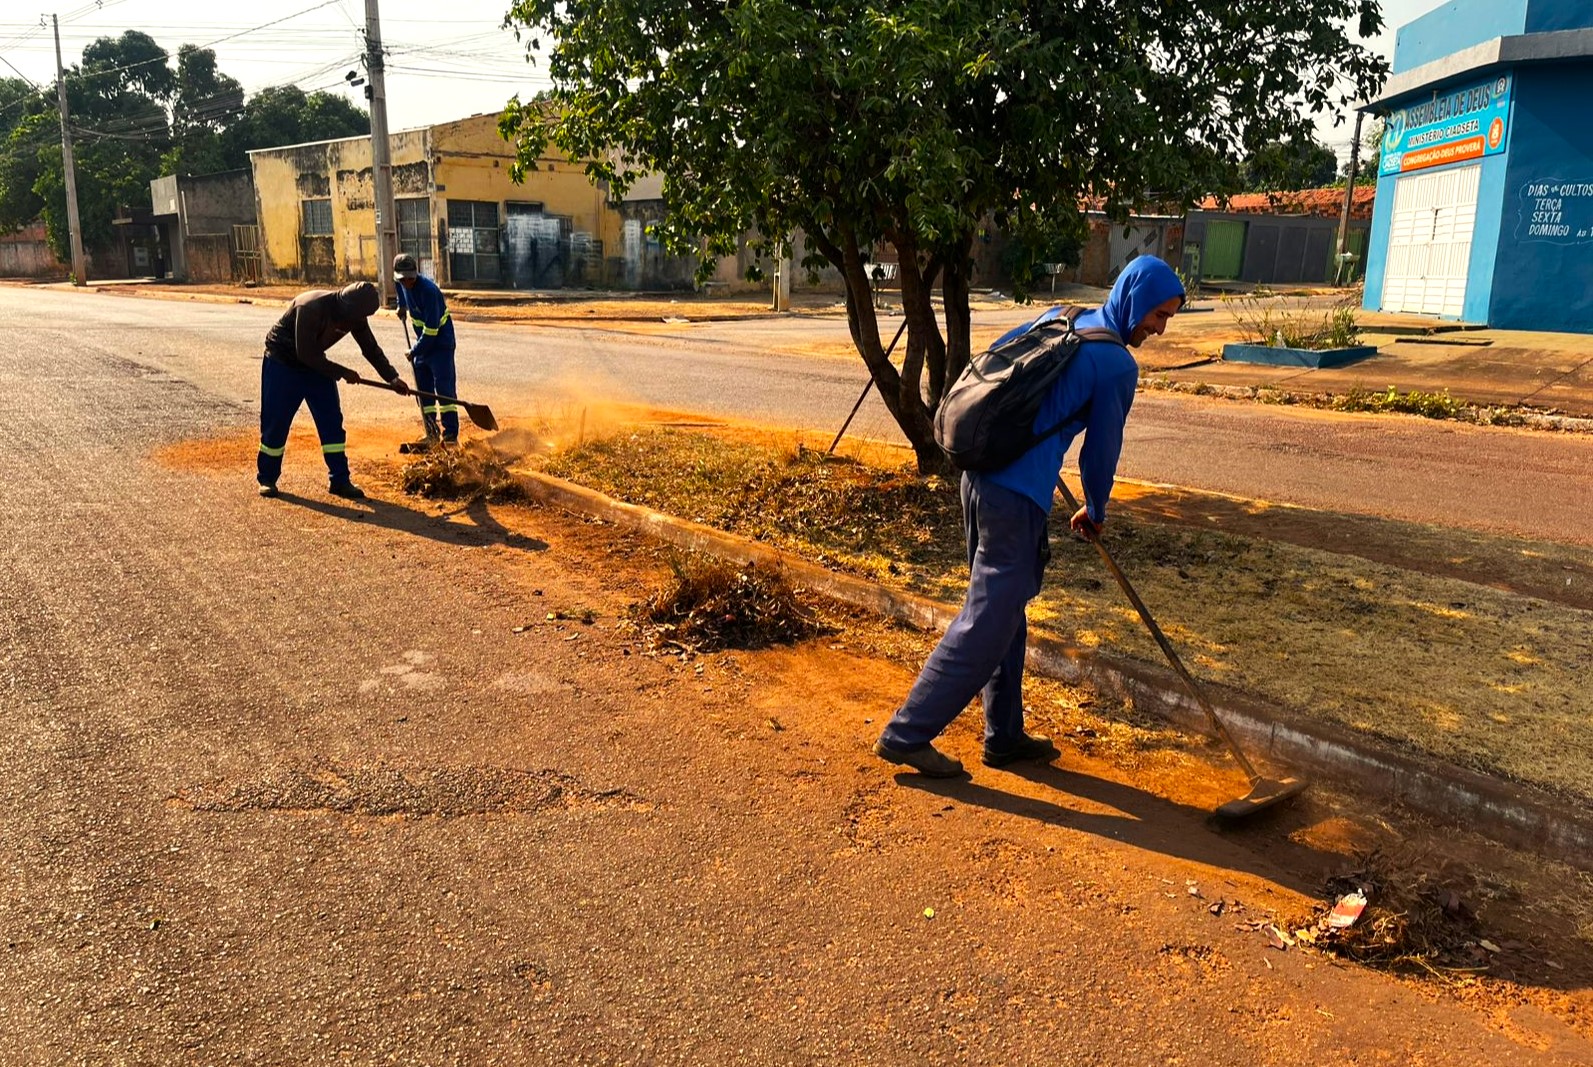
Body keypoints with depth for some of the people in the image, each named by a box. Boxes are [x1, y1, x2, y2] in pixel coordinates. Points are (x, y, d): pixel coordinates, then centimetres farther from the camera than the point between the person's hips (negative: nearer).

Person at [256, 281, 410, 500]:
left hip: (315, 364, 6)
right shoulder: (311, 308, -33)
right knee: (275, 423, -1)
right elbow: (305, 354, -32)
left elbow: (371, 349, -2)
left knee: (332, 421, -2)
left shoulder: (354, 317, -12)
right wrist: (343, 373, -27)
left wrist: (392, 378, -13)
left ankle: (340, 480, 3)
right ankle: (267, 478, 15)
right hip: (282, 364, -6)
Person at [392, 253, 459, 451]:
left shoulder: (428, 290, -26)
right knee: (423, 390, 7)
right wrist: (402, 306, 25)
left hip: (441, 341, -8)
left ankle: (450, 435, -11)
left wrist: (414, 352, -17)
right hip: (423, 342, 8)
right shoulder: (402, 284, -2)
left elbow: (431, 330, -25)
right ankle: (432, 434, 13)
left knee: (444, 388, -12)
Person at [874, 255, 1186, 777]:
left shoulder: (1057, 318, 14)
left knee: (1006, 615, 17)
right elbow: (1100, 450, 1)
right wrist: (1094, 513, 19)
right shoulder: (1118, 365, -7)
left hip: (979, 475, 9)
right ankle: (906, 734, 2)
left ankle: (1004, 735, 27)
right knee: (986, 625, -2)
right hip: (1017, 498, -9)